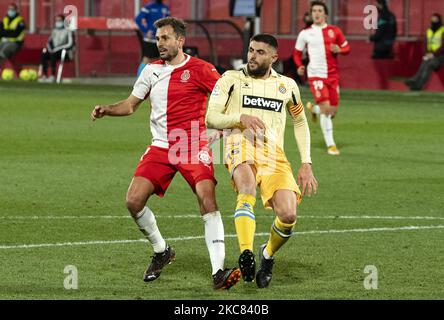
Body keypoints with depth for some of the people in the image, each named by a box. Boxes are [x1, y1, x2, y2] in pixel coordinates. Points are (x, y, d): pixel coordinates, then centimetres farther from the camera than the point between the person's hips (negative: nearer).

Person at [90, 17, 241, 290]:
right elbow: (130, 105, 16)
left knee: (207, 198, -22)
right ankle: (161, 251, 18)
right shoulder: (152, 71, 12)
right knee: (134, 201, -7)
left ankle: (218, 272, -25)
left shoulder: (200, 69, -3)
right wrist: (106, 110, -2)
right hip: (161, 147, 5)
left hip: (194, 146, -5)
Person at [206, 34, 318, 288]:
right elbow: (211, 119, 5)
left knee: (288, 215, -18)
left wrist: (306, 164, 21)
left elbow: (301, 123, 31)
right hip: (242, 147, -2)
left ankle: (268, 256, 13)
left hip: (275, 155, 2)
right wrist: (241, 118, -14)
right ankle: (246, 255, -48)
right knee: (248, 190, -38)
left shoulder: (287, 86, 18)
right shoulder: (232, 79, 11)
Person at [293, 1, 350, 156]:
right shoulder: (305, 33, 2)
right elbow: (297, 53, 11)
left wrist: (339, 50, -11)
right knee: (326, 109, -16)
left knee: (333, 111, 6)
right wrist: (300, 66, -8)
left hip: (333, 75, 3)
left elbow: (347, 48, 12)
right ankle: (330, 145, -6)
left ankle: (313, 109, 41)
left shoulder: (334, 31, 5)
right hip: (316, 75, -3)